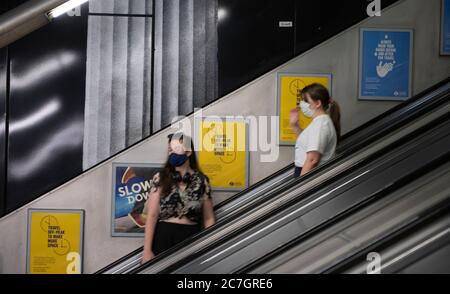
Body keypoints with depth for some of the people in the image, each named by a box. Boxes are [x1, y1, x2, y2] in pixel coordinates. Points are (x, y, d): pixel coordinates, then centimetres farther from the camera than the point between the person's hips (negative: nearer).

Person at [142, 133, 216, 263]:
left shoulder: (201, 181, 1)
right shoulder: (160, 179, -1)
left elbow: (209, 219, 6)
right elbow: (152, 215, -4)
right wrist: (147, 250, -9)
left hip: (191, 239, 1)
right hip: (163, 238, 0)